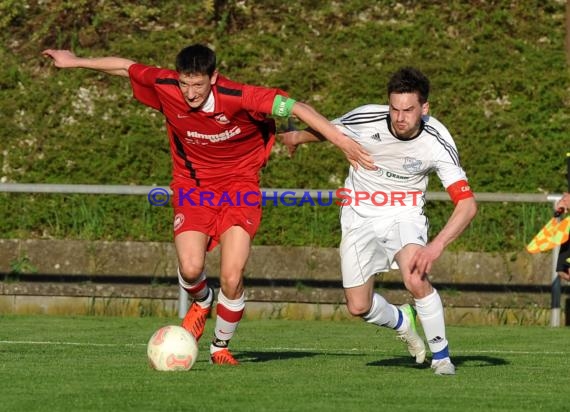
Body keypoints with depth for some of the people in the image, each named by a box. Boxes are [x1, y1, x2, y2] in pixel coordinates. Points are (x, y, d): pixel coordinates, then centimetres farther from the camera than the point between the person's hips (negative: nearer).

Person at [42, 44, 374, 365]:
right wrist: (76, 61, 13)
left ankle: (221, 346, 15)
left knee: (231, 278, -14)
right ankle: (202, 303, 20)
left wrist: (342, 140, -31)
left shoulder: (238, 98, -26)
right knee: (190, 268, -19)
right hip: (193, 184, 2)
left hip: (239, 183, -2)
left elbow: (297, 107, -26)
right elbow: (125, 67, 1)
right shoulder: (165, 87, -17)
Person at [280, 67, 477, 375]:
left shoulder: (437, 142, -24)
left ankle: (441, 356, -10)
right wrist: (296, 137, 20)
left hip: (405, 214, -2)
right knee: (358, 307, -1)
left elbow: (467, 204, -26)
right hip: (360, 215, 2)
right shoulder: (365, 120, -23)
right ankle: (401, 321, 34)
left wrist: (437, 246, -40)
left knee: (416, 280, -30)